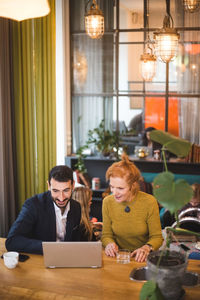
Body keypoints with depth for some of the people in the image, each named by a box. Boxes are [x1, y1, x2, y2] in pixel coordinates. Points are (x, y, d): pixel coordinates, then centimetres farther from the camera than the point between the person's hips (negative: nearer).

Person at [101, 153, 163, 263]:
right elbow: (106, 235, 7)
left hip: (142, 258, -2)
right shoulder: (107, 202, -4)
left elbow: (156, 237, -4)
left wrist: (147, 248, -24)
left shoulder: (149, 202, -11)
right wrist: (109, 243, -14)